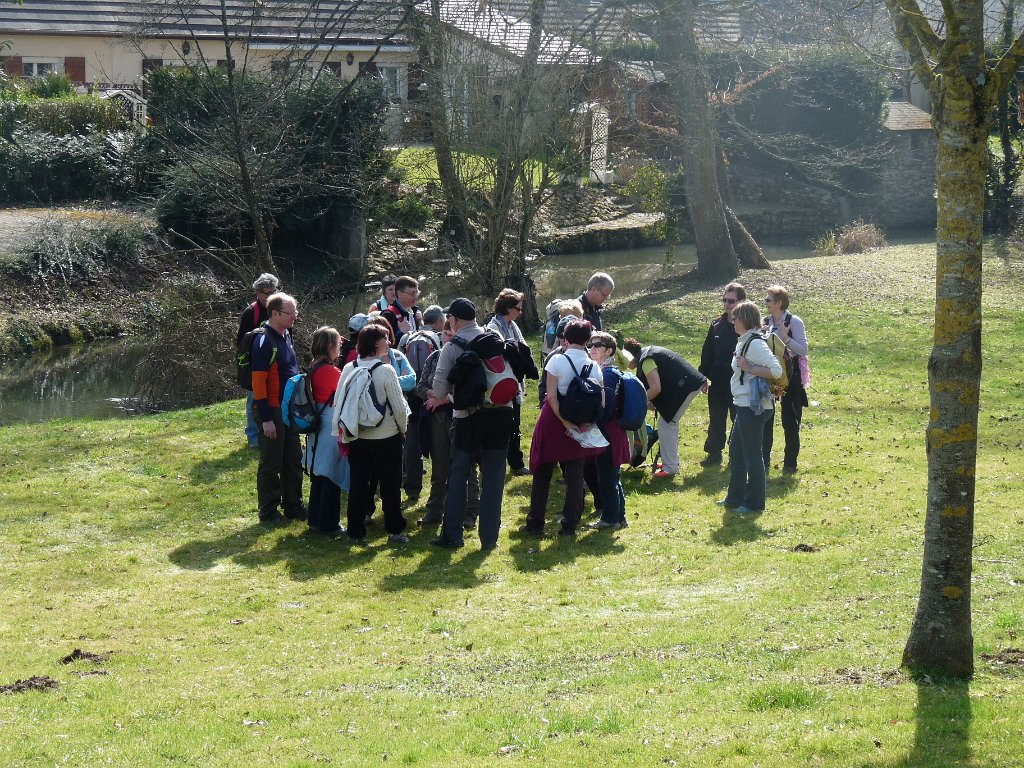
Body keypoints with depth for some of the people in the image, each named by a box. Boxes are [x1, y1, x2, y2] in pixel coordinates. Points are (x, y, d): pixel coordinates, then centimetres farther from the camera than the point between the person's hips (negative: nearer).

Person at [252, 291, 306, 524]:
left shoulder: (286, 337, 10)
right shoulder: (264, 341, -16)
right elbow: (258, 381, -19)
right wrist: (265, 419, -20)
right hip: (272, 411, -8)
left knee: (293, 460, 14)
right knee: (271, 463, 1)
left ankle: (293, 505, 25)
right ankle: (268, 512, 10)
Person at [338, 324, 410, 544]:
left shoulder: (348, 369, -3)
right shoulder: (386, 370, -16)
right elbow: (399, 406, -14)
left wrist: (346, 431, 10)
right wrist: (403, 428, 4)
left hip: (357, 437, 4)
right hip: (387, 436, -4)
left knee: (357, 484, 12)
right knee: (390, 485, 7)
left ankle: (356, 530, 15)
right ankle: (394, 531, 11)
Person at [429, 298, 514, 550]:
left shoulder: (451, 348, -6)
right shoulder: (496, 340, 4)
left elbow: (439, 390, -9)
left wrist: (446, 396, 11)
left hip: (468, 418, -3)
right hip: (500, 413, 3)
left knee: (458, 475, 9)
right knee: (493, 477, 7)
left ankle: (451, 534, 9)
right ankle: (489, 537, 7)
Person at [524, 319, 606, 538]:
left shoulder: (557, 361, -10)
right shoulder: (594, 367, -1)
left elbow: (551, 397, -17)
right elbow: (601, 403, -6)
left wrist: (566, 423, -16)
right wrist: (585, 424, -9)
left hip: (553, 421, -2)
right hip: (581, 426, 2)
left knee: (543, 473, 9)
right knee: (575, 475, 8)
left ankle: (535, 523, 11)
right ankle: (570, 525, 5)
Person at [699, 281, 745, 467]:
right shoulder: (717, 326, 7)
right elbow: (707, 353, 12)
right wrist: (703, 376, 7)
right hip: (718, 382, 5)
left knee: (739, 420, 5)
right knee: (716, 420, 11)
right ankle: (714, 453, 20)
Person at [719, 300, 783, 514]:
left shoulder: (755, 343, -18)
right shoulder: (743, 342, 13)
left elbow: (776, 370, -25)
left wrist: (748, 369, -21)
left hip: (753, 407, -11)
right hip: (744, 406, 11)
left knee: (752, 454, -2)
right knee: (736, 450, 17)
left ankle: (754, 502, 6)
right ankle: (735, 498, 27)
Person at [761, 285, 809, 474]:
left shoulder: (794, 322, -10)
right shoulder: (765, 322, 6)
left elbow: (803, 350, -14)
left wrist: (785, 338, -25)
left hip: (790, 376, -5)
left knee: (789, 422, 0)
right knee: (765, 419, 5)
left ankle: (790, 462, 9)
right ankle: (764, 460, 14)